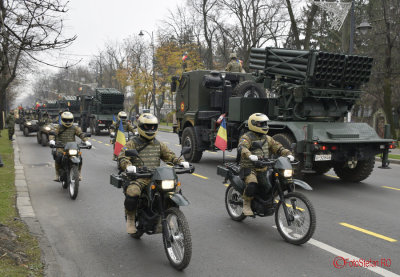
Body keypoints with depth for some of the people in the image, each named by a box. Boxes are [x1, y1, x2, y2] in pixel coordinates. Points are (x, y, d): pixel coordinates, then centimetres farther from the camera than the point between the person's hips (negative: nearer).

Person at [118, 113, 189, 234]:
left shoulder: (158, 144, 22)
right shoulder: (132, 143, 7)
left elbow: (169, 155, 16)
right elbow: (122, 157, -7)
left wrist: (180, 162, -5)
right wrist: (128, 166, -29)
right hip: (138, 178, -4)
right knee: (132, 193, -34)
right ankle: (130, 217, -3)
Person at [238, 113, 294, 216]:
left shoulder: (267, 138, 17)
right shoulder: (247, 137, -5)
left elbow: (278, 147, 15)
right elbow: (241, 147, -25)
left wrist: (288, 154, -4)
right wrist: (249, 155, -45)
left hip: (264, 168, 7)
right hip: (249, 168, -6)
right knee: (252, 185, -33)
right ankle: (246, 203, -5)